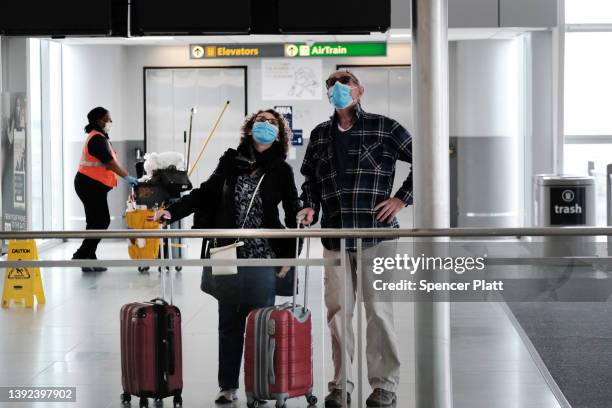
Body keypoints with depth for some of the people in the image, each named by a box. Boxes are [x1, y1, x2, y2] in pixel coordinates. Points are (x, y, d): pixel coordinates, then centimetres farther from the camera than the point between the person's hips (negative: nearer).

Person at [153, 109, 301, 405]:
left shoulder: (281, 170, 2)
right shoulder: (231, 162, 6)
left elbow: (293, 216, 4)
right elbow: (204, 195, 8)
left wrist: (289, 257, -1)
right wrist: (171, 212, -4)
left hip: (264, 258, -2)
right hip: (228, 257, 2)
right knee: (229, 322, 7)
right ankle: (228, 386, 15)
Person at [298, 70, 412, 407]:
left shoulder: (384, 128, 2)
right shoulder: (319, 135, 15)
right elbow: (309, 176, 26)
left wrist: (402, 199, -3)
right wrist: (310, 206, 9)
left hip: (376, 234, -4)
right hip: (335, 237, 4)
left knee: (378, 310, -2)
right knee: (337, 311, 4)